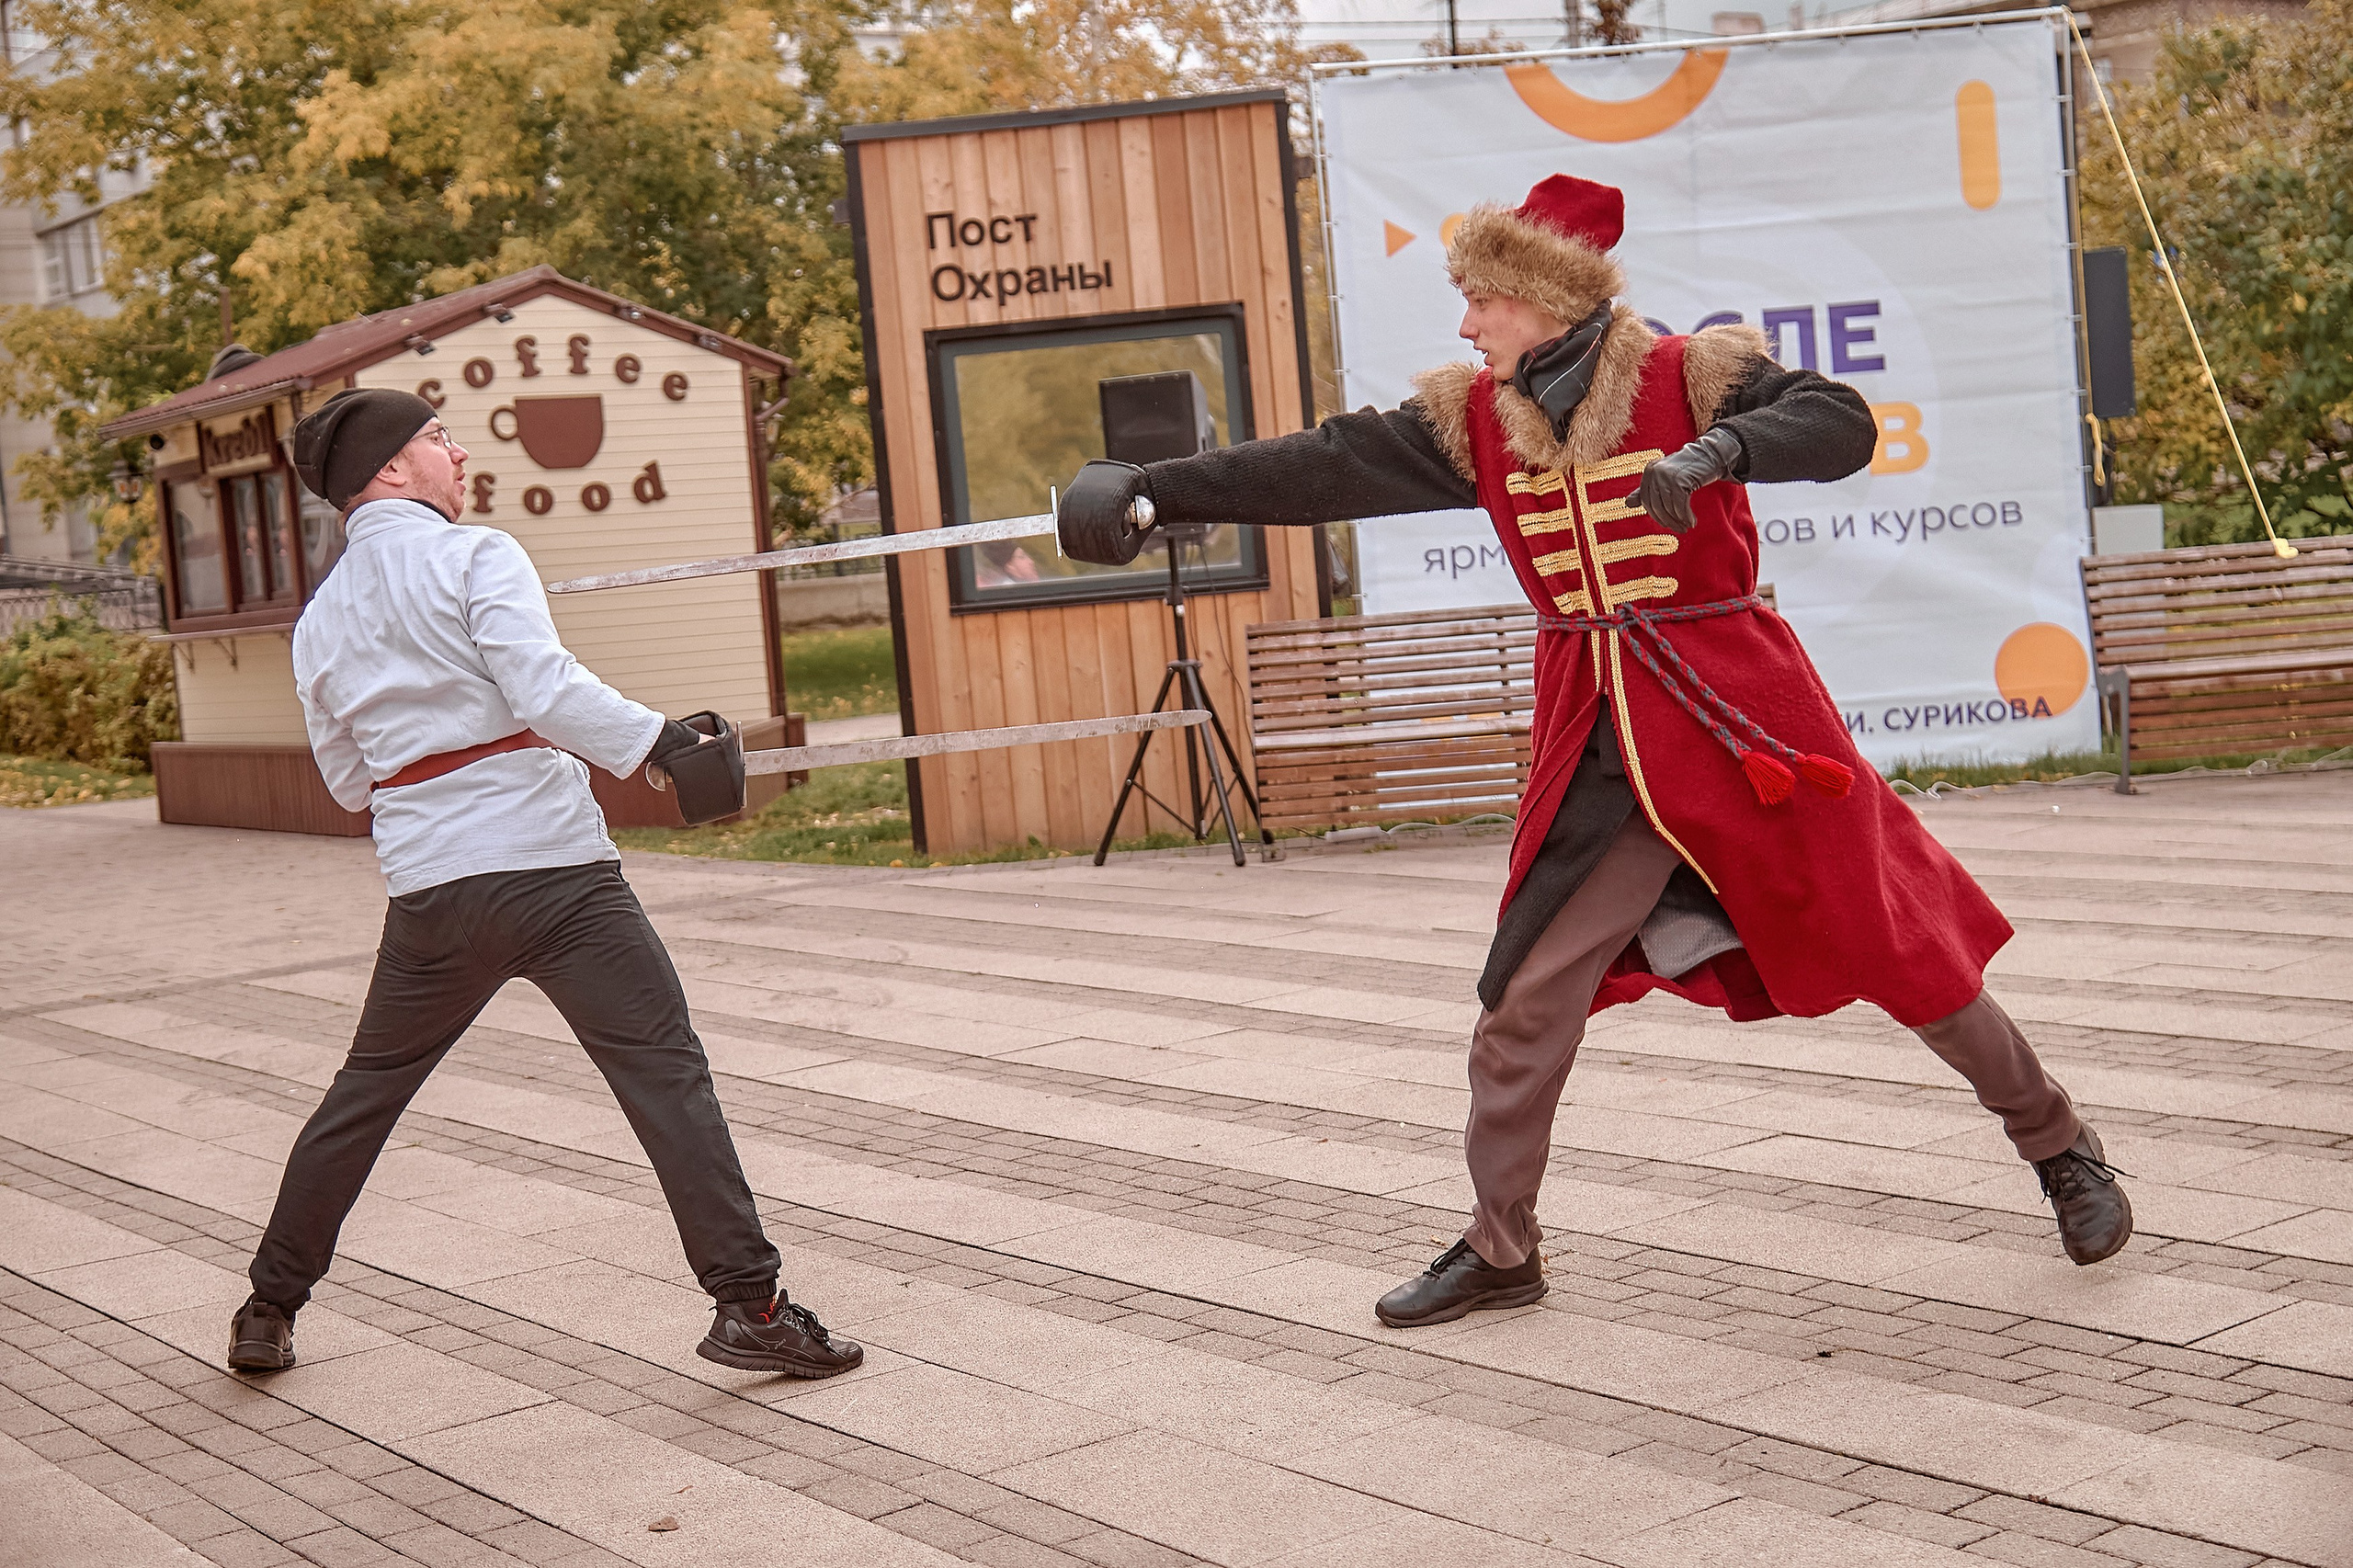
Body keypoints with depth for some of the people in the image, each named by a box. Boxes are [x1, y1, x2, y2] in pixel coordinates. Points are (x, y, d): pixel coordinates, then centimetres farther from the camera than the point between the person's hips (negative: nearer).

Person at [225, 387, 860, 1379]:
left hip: (426, 886, 6)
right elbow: (547, 691, -17)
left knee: (363, 1094, 21)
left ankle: (269, 1310, 29)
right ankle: (749, 1305, -11)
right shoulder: (474, 555, -3)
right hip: (547, 863, -6)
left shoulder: (319, 619, 15)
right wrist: (662, 739, -13)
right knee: (667, 1074, -5)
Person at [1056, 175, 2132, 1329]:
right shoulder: (1472, 419, 3)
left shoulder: (1689, 377, -10)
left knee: (1903, 949, 4)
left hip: (1738, 707, -4)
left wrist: (1717, 450, -39)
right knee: (1527, 994, 2)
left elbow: (1841, 426, -22)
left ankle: (2059, 1149, 27)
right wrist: (1157, 489, -5)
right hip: (1598, 736, 4)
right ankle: (1499, 1248, 18)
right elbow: (1328, 469, 1)